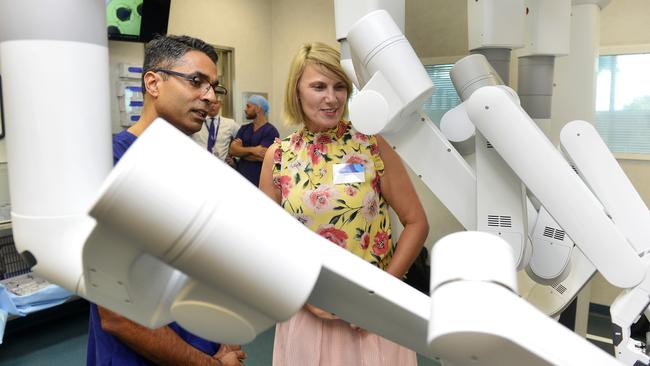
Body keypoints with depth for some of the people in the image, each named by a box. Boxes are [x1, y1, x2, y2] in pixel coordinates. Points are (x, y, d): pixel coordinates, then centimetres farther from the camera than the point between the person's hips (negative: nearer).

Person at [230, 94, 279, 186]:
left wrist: (241, 151, -4)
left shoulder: (271, 131, -9)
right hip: (240, 179, 5)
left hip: (259, 182, -5)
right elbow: (232, 149, -3)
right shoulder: (244, 128, 10)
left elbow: (262, 156, -19)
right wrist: (252, 150, -19)